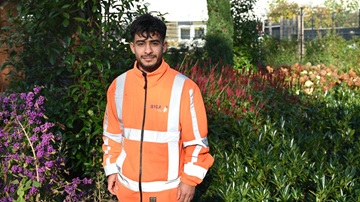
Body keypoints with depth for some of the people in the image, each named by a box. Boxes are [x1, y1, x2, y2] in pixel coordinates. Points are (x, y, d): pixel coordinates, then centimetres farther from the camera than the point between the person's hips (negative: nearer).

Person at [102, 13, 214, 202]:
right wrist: (112, 169, 8)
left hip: (168, 187, -3)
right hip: (128, 185, 3)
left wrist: (190, 179, -9)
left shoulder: (184, 88, -13)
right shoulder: (118, 86, -1)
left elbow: (196, 139, -8)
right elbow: (112, 133, 9)